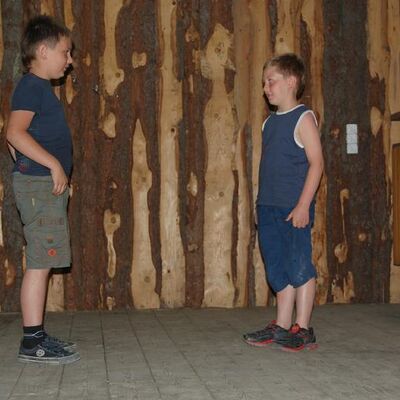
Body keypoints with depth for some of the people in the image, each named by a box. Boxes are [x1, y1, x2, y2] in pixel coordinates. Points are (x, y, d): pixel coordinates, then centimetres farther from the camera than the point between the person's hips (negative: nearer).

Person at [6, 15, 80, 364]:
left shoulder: (40, 88, 21)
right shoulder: (32, 86, -9)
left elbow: (15, 138, 24)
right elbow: (16, 132, -22)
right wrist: (54, 164, -22)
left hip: (46, 184, 10)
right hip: (40, 184, -10)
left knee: (43, 263, 11)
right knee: (40, 263, -8)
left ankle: (37, 337, 17)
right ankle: (32, 342, -3)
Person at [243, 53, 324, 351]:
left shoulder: (303, 118, -6)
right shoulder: (270, 123, 16)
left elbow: (316, 162, -12)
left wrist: (303, 205, -18)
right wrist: (263, 205, 14)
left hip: (294, 208, -8)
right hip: (268, 209, 8)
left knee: (300, 267, -1)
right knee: (278, 269, 12)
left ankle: (302, 330, 9)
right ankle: (282, 327, 20)